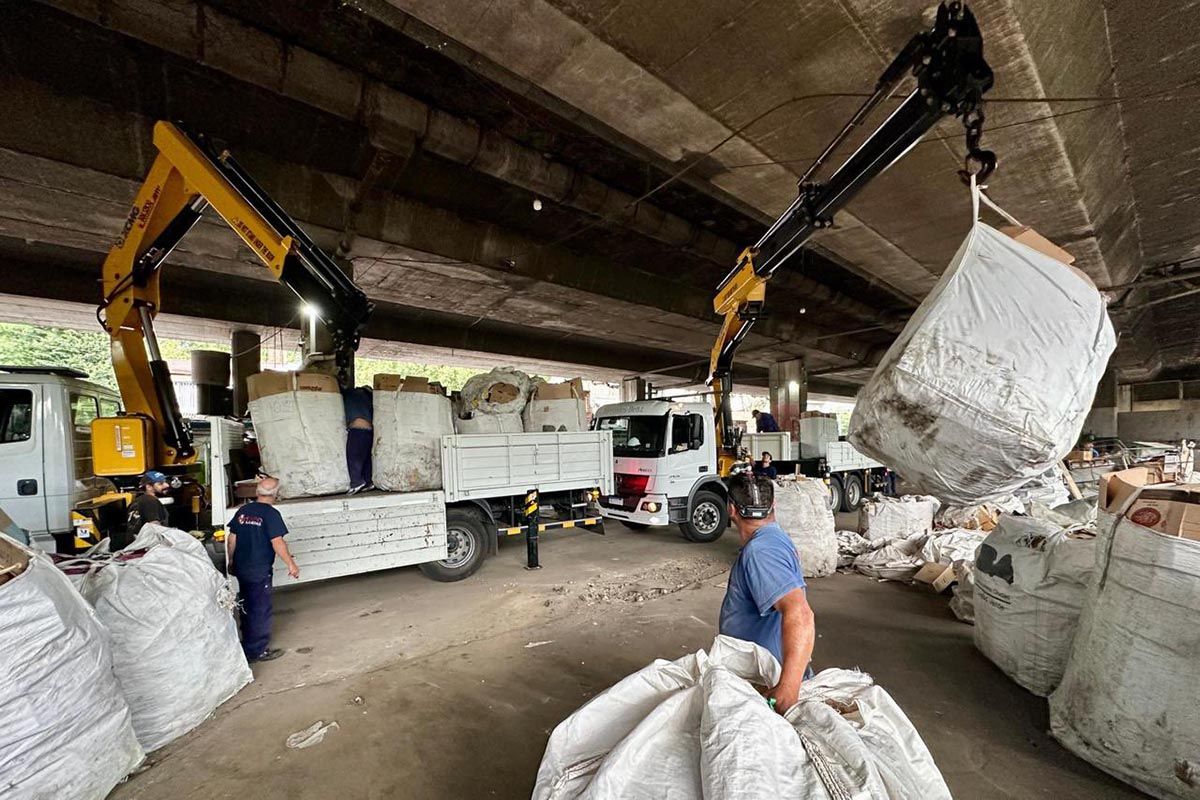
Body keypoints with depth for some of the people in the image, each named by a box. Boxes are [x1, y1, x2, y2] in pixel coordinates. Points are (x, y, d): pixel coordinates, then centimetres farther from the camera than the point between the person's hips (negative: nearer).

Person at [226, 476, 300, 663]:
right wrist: (291, 564, -14)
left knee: (246, 607, 22)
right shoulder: (271, 514, -17)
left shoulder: (243, 510, 3)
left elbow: (231, 538, 9)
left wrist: (231, 561, 21)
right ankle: (258, 650, 14)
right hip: (259, 571, -7)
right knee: (261, 610, 5)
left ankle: (247, 645, 37)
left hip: (240, 569, 7)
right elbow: (277, 542, -21)